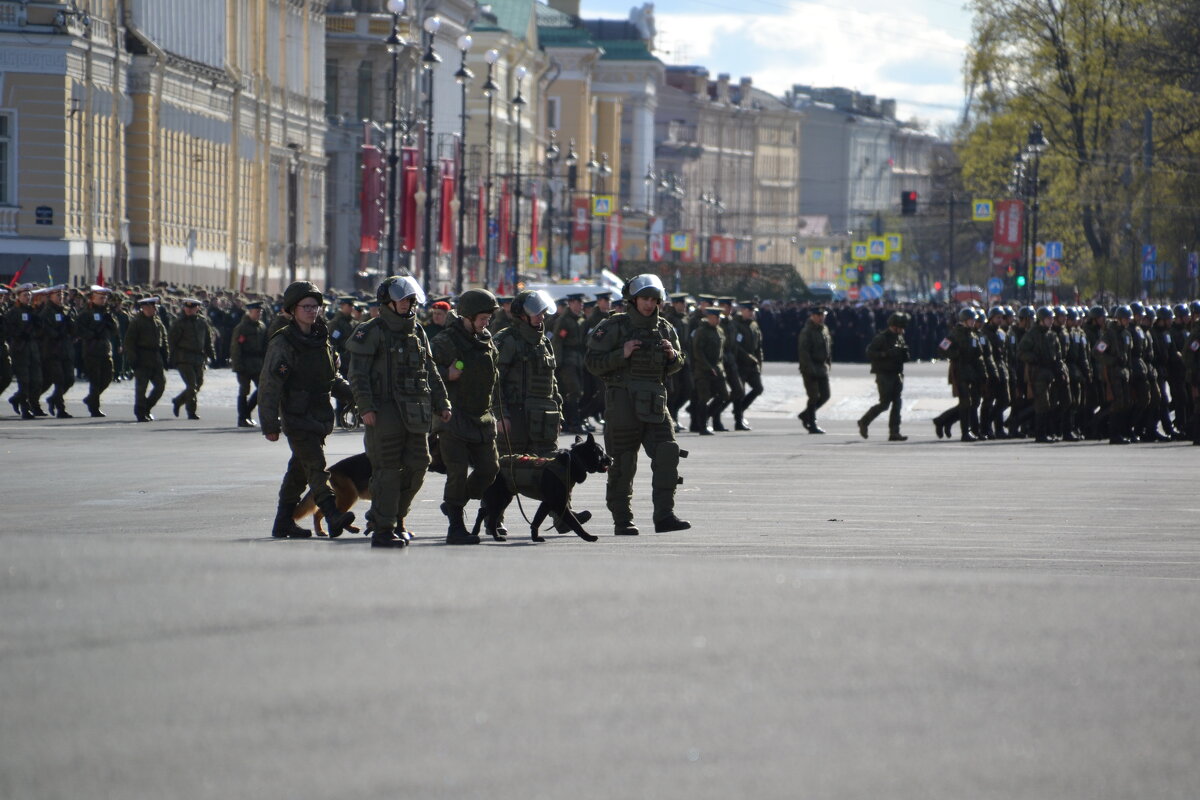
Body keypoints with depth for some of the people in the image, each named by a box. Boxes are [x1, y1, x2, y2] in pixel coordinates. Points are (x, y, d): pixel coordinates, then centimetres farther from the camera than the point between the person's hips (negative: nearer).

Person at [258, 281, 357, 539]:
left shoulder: (320, 339, 13)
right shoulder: (282, 343, -9)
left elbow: (332, 378, 24)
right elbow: (269, 384, -12)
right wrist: (270, 423, -17)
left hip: (319, 417, 7)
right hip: (296, 418, -7)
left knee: (299, 469, 12)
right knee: (316, 465, -18)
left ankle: (283, 523, 20)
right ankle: (333, 517, -30)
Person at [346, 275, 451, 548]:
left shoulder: (417, 332, 17)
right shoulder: (372, 332, -5)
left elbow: (430, 371, 24)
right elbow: (358, 373, -10)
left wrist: (441, 403, 17)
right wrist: (366, 407, -18)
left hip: (415, 413, 7)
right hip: (384, 411, -7)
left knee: (417, 465, 6)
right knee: (387, 471, -6)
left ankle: (396, 516, 24)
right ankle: (383, 530, -2)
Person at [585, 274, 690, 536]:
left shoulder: (664, 329, 11)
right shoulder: (614, 327, -4)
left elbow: (675, 367, 21)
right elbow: (593, 362, -7)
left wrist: (673, 355, -1)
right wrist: (622, 354, -19)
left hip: (654, 403, 4)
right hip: (623, 402, -4)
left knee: (667, 455, -10)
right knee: (623, 464, 1)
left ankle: (664, 516, -9)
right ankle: (622, 521, 9)